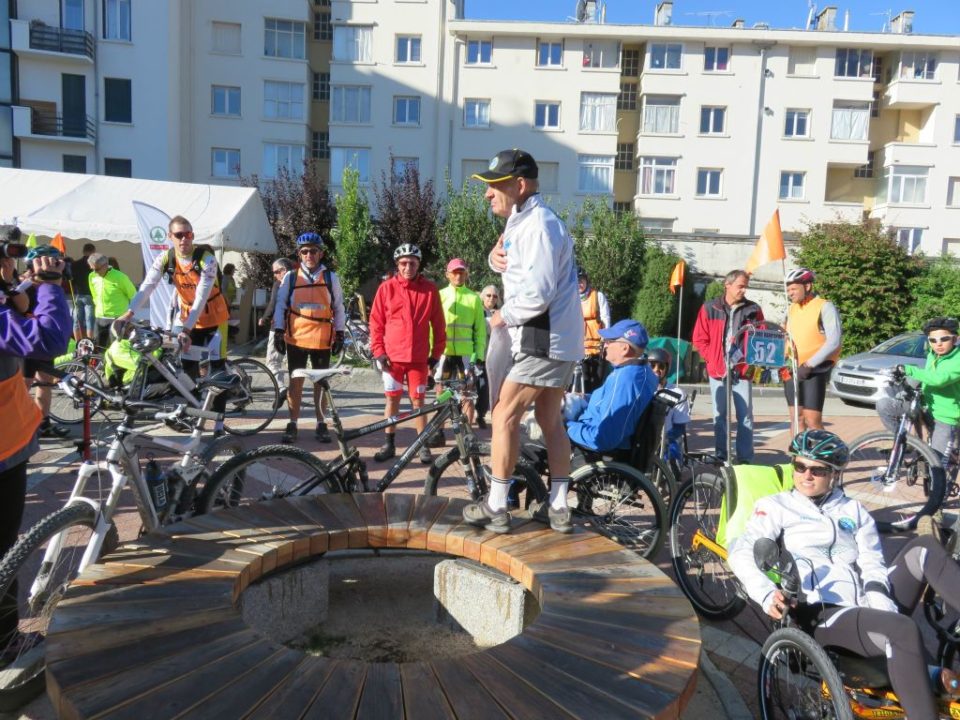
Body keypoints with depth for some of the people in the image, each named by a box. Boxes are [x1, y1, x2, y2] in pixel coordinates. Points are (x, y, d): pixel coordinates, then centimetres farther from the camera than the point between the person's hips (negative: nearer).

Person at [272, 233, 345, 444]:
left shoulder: (331, 277, 4)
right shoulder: (290, 277, 3)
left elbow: (338, 307, 8)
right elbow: (280, 305, 5)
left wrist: (339, 332, 4)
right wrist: (278, 330, -2)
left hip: (322, 339, 0)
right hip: (296, 338, 0)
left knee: (320, 382, 9)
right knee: (295, 381, 5)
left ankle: (321, 424, 19)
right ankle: (292, 424, 15)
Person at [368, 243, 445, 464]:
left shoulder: (430, 289, 1)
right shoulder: (386, 288, 0)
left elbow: (438, 324, 6)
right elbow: (376, 322, 3)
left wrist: (437, 353, 5)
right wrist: (378, 351, -2)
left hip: (419, 357, 0)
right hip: (392, 356, 0)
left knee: (418, 401, 5)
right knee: (392, 399, 8)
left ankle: (423, 445, 14)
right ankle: (389, 444, 18)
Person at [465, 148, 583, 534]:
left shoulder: (539, 224, -17)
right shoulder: (525, 221, 16)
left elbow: (538, 293, -25)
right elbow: (515, 266, 20)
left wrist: (503, 317, -11)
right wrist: (496, 255, -3)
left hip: (543, 340, -10)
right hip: (559, 340, 10)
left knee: (505, 415, -5)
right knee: (550, 419, 13)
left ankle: (495, 507, 2)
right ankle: (558, 508, 20)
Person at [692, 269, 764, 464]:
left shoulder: (753, 310, 4)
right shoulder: (710, 309, 2)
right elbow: (699, 339, 3)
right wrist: (714, 360, -5)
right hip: (718, 371, 0)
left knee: (745, 416, 0)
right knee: (720, 415, 7)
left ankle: (745, 458, 6)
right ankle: (720, 456, 15)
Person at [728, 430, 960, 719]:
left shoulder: (853, 510, 21)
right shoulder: (775, 506, 8)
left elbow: (872, 564, 9)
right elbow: (742, 552, -6)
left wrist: (880, 601, -13)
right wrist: (767, 594, -25)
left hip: (868, 607, 5)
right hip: (820, 613, -5)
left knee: (925, 548, -15)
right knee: (904, 631, -34)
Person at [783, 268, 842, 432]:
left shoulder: (825, 307, -7)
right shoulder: (791, 309, 13)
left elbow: (833, 342, -15)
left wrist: (809, 365, -19)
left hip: (814, 371, -6)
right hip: (792, 371, 6)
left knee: (813, 421, -10)